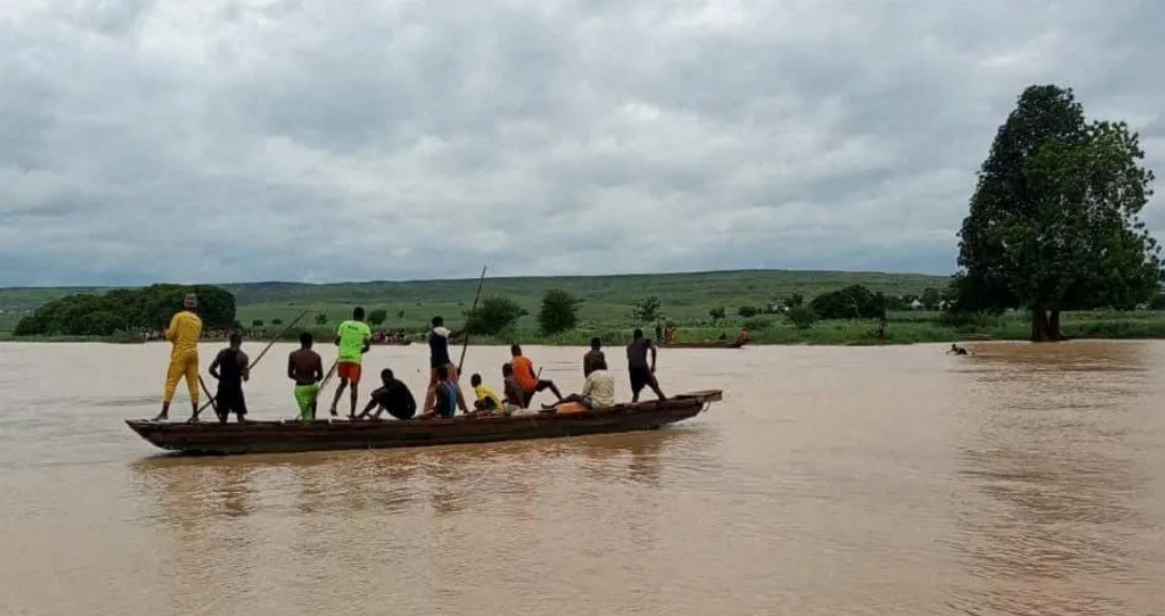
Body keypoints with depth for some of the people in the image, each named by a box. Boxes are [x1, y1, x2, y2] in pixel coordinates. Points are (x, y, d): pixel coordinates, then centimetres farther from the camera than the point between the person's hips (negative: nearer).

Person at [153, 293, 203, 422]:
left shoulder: (179, 316, -5)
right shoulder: (198, 320, 11)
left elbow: (170, 335, -7)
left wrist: (165, 331, 15)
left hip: (180, 353, -5)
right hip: (193, 353, 5)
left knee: (171, 382, -5)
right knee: (193, 384, 6)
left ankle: (164, 412, -11)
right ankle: (195, 414, 6)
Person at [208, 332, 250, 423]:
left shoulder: (222, 353, 3)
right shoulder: (243, 356, -7)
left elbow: (211, 370, 3)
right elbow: (246, 377, -12)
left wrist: (221, 378, 14)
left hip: (223, 386, 4)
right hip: (235, 387, -3)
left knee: (223, 414, 13)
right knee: (240, 414, 6)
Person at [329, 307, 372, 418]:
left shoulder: (344, 324, 6)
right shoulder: (365, 328, 0)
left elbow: (337, 341, 5)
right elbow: (367, 347, -3)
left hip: (342, 357, 3)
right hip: (356, 359, -3)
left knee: (343, 383, 18)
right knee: (354, 385, 5)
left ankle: (334, 405, 1)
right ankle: (352, 412, 2)